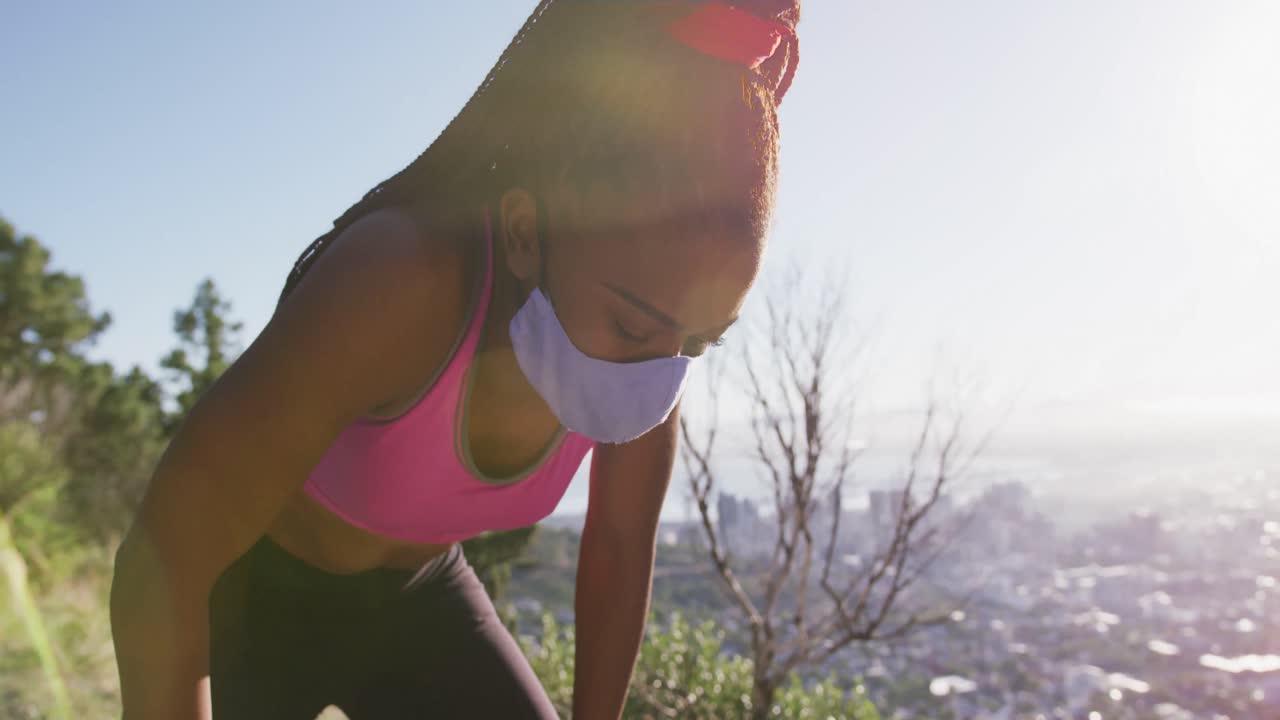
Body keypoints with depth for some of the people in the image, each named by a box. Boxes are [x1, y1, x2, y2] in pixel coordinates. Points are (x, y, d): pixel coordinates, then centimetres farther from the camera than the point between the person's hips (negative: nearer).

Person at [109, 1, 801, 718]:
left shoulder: (644, 323, -21)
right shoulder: (398, 286, -39)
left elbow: (621, 551, -7)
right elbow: (159, 561, -31)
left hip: (414, 597, 4)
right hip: (250, 592, -4)